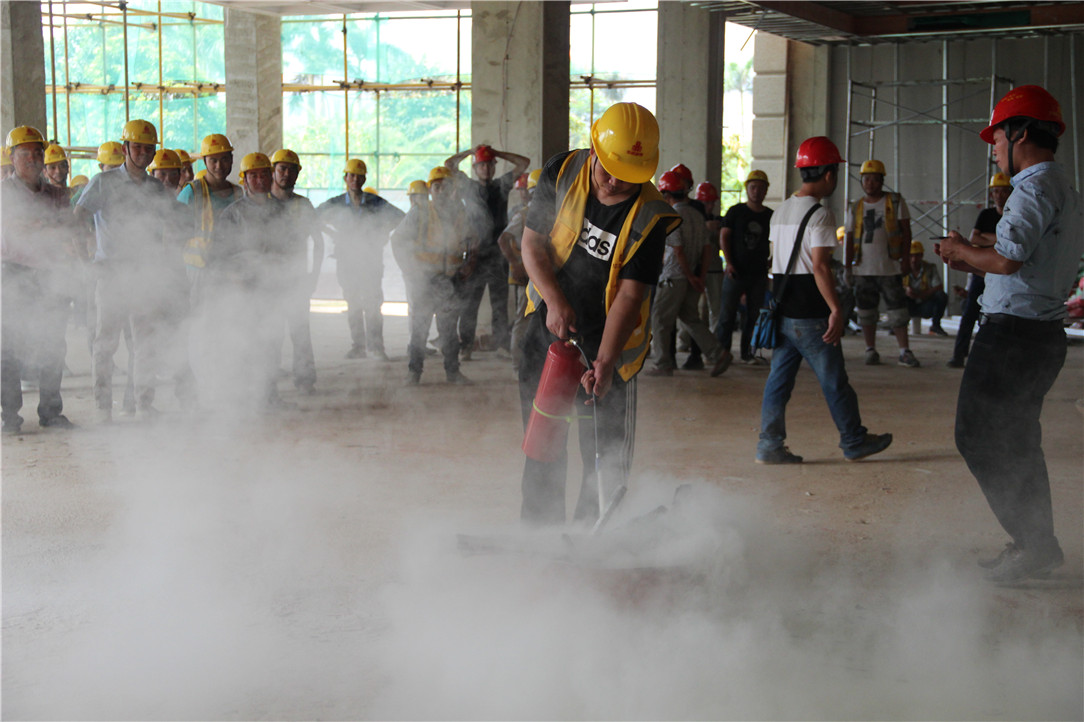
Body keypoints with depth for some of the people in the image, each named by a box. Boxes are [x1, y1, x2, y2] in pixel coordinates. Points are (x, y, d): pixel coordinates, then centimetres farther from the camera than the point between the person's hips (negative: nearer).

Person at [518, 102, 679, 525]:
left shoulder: (650, 218, -20)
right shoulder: (562, 174, -11)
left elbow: (630, 294, -23)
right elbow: (532, 242, -5)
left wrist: (606, 362, -32)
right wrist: (555, 301, -19)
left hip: (608, 336, -3)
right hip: (550, 319, 3)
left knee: (607, 451, -4)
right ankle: (540, 526, 23)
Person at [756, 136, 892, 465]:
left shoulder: (780, 212, 12)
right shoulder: (820, 215, -14)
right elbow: (820, 267, -21)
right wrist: (836, 310, -20)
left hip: (783, 311, 8)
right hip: (810, 315, -8)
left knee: (779, 377, 8)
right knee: (833, 380, 4)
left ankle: (770, 445, 5)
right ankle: (854, 441, 16)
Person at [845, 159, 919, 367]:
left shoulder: (895, 201, 4)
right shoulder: (855, 208, 10)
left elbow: (906, 231, 2)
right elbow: (850, 238, 11)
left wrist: (905, 258, -6)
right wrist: (847, 264, 4)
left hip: (890, 267, -2)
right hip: (863, 269, 2)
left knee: (897, 308, -3)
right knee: (866, 310, 5)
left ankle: (905, 351, 0)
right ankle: (871, 350, 14)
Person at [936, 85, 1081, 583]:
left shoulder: (1035, 187, -15)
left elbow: (1007, 259, -26)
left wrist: (961, 251, -8)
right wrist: (972, 262, 18)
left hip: (1013, 332, -10)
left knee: (978, 438, -4)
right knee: (1016, 441, 17)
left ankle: (1035, 545, -3)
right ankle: (1038, 545, 22)